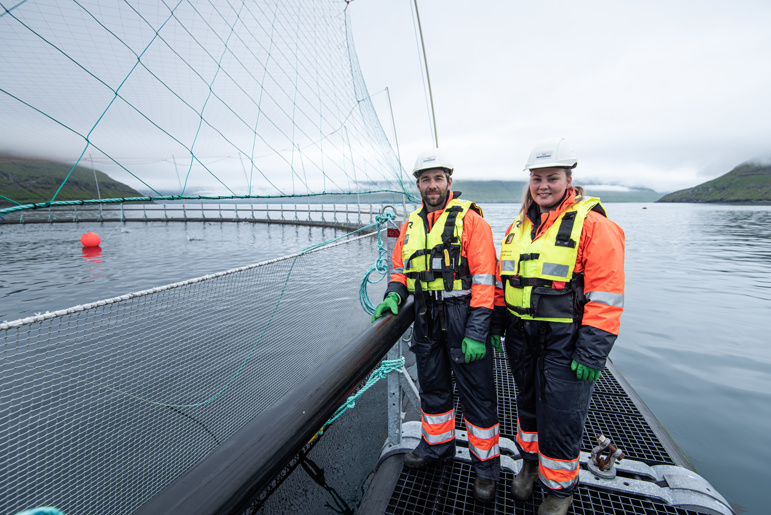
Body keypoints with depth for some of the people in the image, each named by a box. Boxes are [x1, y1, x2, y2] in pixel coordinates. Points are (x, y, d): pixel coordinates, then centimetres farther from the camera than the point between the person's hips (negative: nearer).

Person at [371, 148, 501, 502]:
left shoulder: (469, 219, -8)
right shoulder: (411, 225, 10)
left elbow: (484, 276, -13)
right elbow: (400, 268, 16)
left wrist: (476, 330, -18)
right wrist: (394, 294, -5)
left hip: (463, 316, -5)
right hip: (426, 320, 6)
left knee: (476, 393, 7)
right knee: (432, 387, 20)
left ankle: (485, 466, 29)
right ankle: (437, 445, 43)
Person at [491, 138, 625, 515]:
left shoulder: (593, 225, -11)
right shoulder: (518, 226, 8)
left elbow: (605, 296, -15)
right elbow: (502, 281, 13)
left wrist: (591, 353, -18)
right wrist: (496, 325, 11)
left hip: (564, 339, -5)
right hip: (521, 335, 6)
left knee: (560, 417, 7)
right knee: (528, 403, 22)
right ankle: (530, 461, 46)